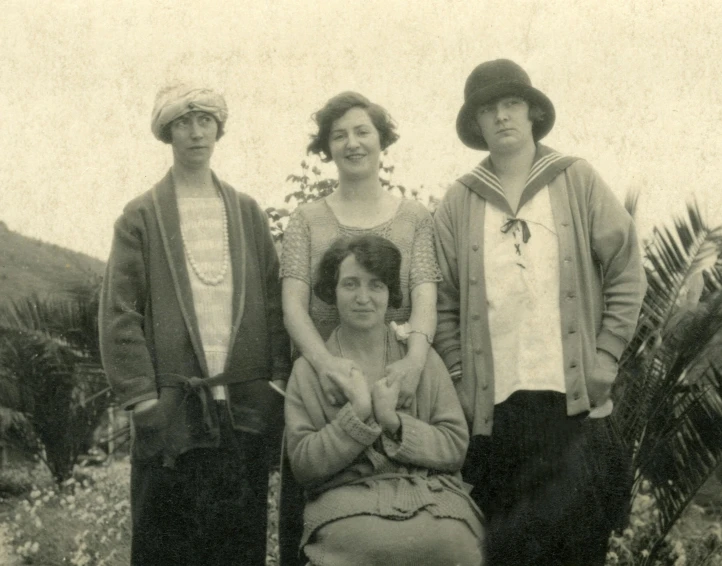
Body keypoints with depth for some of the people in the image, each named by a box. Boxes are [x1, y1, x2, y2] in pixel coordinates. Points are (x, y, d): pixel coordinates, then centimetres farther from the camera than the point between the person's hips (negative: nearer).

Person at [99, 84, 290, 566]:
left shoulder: (248, 212, 12)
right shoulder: (142, 216, 4)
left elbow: (275, 303, 8)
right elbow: (119, 315, -2)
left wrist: (278, 383, -1)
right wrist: (143, 399, -9)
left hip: (248, 410, 2)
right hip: (172, 411, -2)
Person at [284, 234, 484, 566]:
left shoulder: (422, 358, 12)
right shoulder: (308, 371, 8)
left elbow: (456, 448, 4)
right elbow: (302, 465, 0)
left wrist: (392, 420, -10)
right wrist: (358, 413, -11)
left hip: (430, 495, 2)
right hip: (346, 501, -2)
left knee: (450, 539, -30)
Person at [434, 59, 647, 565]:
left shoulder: (577, 181, 6)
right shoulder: (458, 203, 7)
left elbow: (626, 273, 3)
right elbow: (444, 302, 5)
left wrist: (603, 361, -3)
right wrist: (460, 382, -1)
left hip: (575, 401, -1)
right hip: (493, 407, 1)